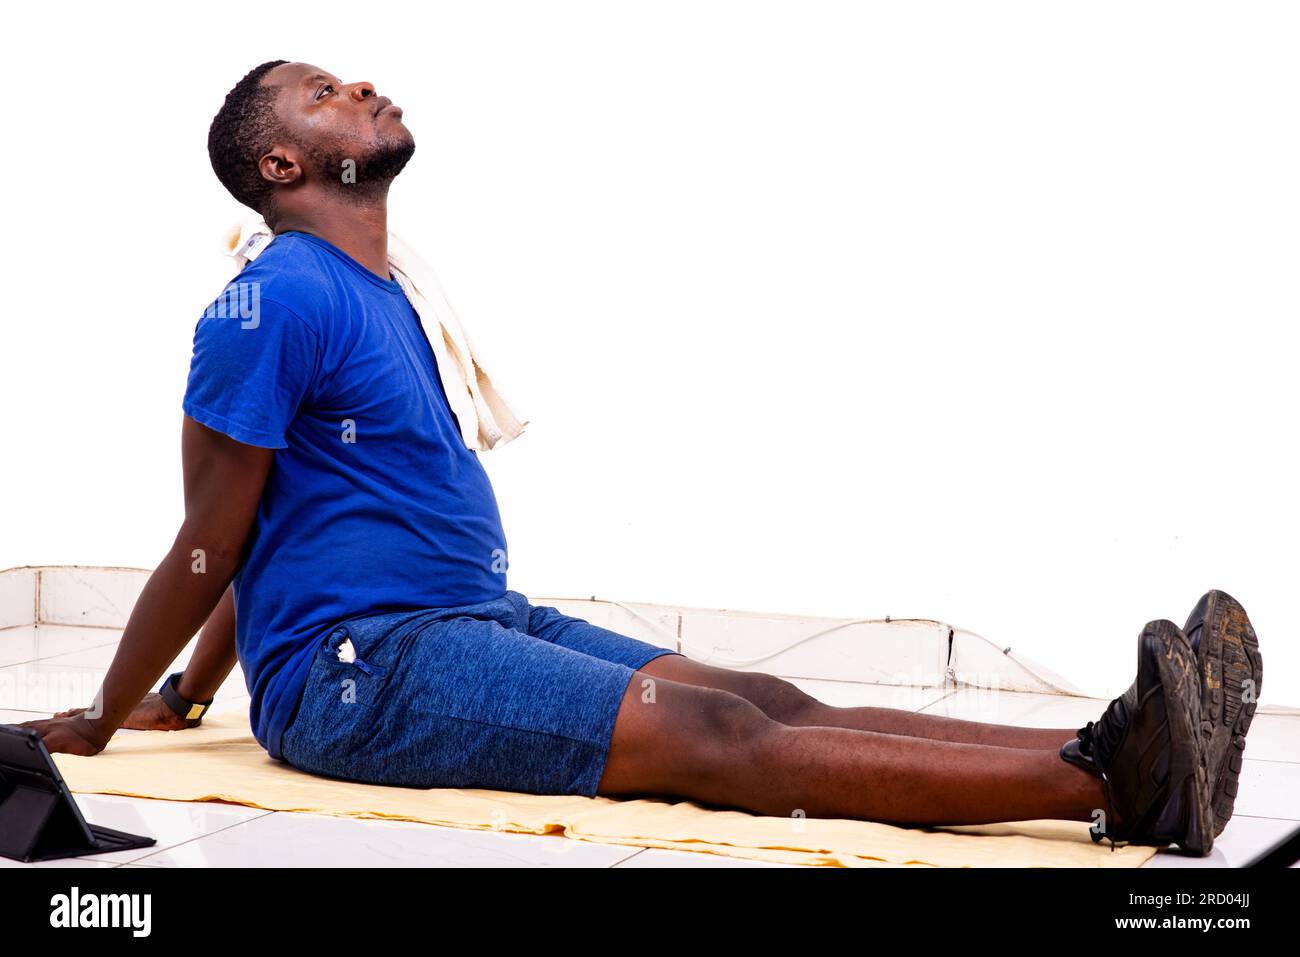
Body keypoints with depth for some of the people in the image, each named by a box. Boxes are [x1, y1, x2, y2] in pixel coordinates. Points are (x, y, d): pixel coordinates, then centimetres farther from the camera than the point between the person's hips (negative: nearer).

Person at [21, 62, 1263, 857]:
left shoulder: (375, 297, 20)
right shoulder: (278, 300, -10)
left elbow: (270, 533, 23)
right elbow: (211, 547, -5)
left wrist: (185, 700, 27)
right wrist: (100, 724, 0)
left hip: (485, 624, 9)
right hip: (364, 664, -9)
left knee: (764, 702, -11)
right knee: (715, 736, -23)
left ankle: (1113, 752, -24)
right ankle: (1109, 782, -34)